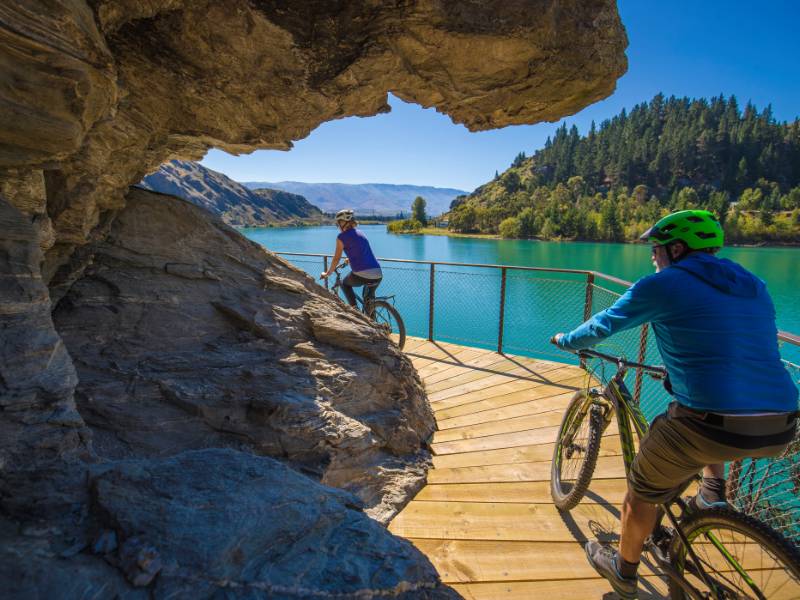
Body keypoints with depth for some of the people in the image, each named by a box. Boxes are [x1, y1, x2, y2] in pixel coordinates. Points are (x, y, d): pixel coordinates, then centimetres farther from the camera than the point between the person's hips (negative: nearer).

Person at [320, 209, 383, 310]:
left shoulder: (342, 236, 2)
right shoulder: (360, 233, 23)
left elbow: (336, 259, 5)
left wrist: (327, 274, 22)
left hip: (361, 276, -6)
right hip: (378, 275, 6)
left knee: (345, 284, 29)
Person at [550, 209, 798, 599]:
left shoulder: (662, 285, -3)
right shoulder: (754, 287, 16)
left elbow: (602, 326, 5)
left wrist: (564, 340, 25)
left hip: (709, 427, -6)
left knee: (642, 492, 18)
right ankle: (712, 491, 30)